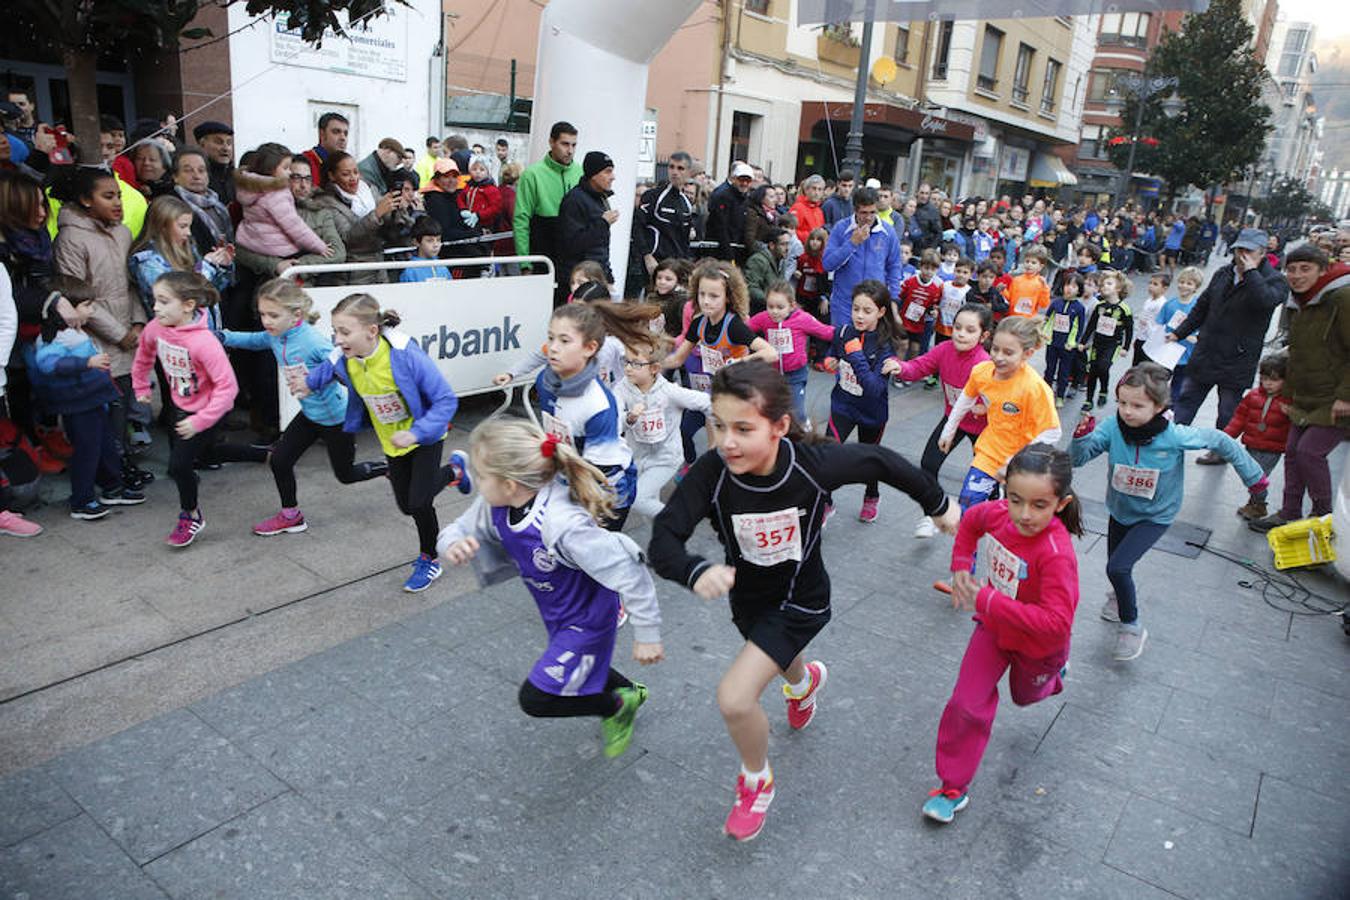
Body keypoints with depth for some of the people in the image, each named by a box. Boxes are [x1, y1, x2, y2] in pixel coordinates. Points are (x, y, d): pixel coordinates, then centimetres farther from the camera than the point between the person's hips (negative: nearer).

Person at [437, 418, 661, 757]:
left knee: (535, 698, -1)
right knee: (574, 670, 30)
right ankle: (630, 692, 58)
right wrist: (453, 546, -30)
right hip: (557, 614, 8)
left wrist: (646, 635, -26)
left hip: (587, 620, -8)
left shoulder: (562, 525, -41)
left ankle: (619, 705, 20)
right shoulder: (494, 506, -18)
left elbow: (628, 572, -36)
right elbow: (455, 531, -4)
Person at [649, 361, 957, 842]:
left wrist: (939, 505, 0)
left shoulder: (813, 463, -33)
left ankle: (758, 781, 15)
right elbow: (663, 539, -32)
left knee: (734, 698, -18)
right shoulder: (711, 472, -29)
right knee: (779, 658, 34)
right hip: (747, 595, 4)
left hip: (800, 598, -4)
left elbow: (882, 462, -14)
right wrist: (696, 571, -54)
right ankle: (806, 680, 74)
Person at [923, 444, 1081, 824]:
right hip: (995, 626, 3)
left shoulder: (1057, 554, -39)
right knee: (967, 704, -1)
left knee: (1025, 695, 28)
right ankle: (954, 787, 16)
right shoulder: (997, 512, -22)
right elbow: (970, 522, 3)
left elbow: (1056, 621, -44)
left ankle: (1051, 675, 64)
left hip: (1038, 645, -3)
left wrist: (987, 600, -42)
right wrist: (961, 567, -9)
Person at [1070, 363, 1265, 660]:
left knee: (1118, 567, -19)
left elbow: (1219, 441, -11)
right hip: (1120, 510, 4)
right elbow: (1078, 458, -26)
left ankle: (1131, 627, 4)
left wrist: (1252, 475, 0)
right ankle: (1122, 596, 58)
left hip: (1154, 516, -4)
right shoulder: (1112, 429, -24)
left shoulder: (1175, 437, -27)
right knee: (1116, 566, 23)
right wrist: (1082, 436, -47)